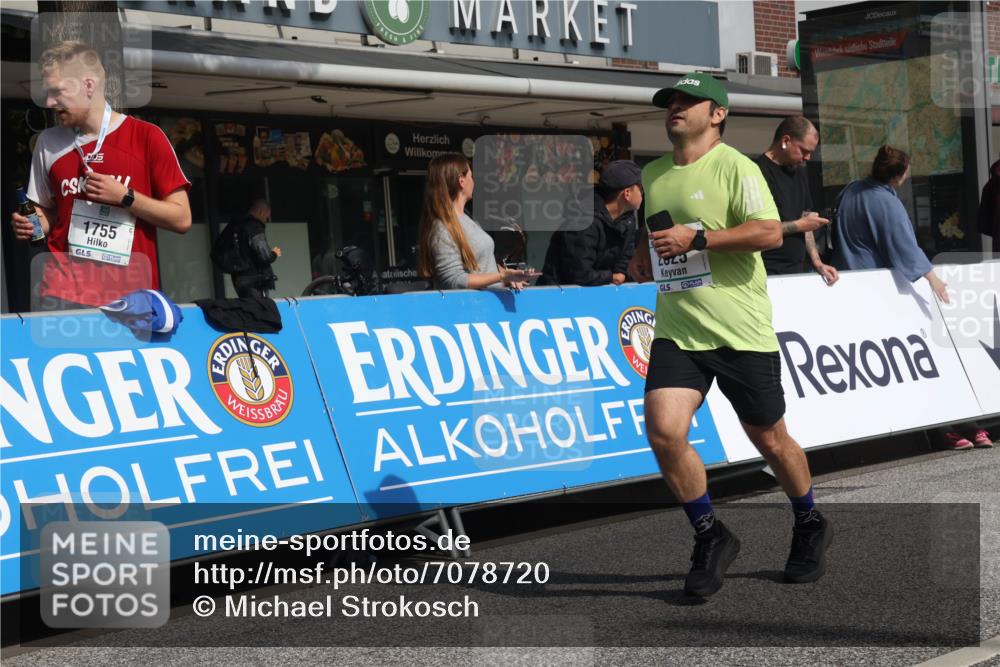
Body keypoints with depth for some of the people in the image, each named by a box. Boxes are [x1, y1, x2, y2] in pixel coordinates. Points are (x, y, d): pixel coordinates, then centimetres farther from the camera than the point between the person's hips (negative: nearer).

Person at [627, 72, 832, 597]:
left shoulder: (734, 166, -8)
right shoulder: (653, 175, 13)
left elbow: (770, 231, -20)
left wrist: (697, 238, -23)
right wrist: (644, 253, 9)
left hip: (742, 333, -5)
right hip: (676, 332, 5)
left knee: (769, 440, 7)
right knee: (663, 431, -15)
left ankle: (809, 526, 35)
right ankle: (710, 538, 4)